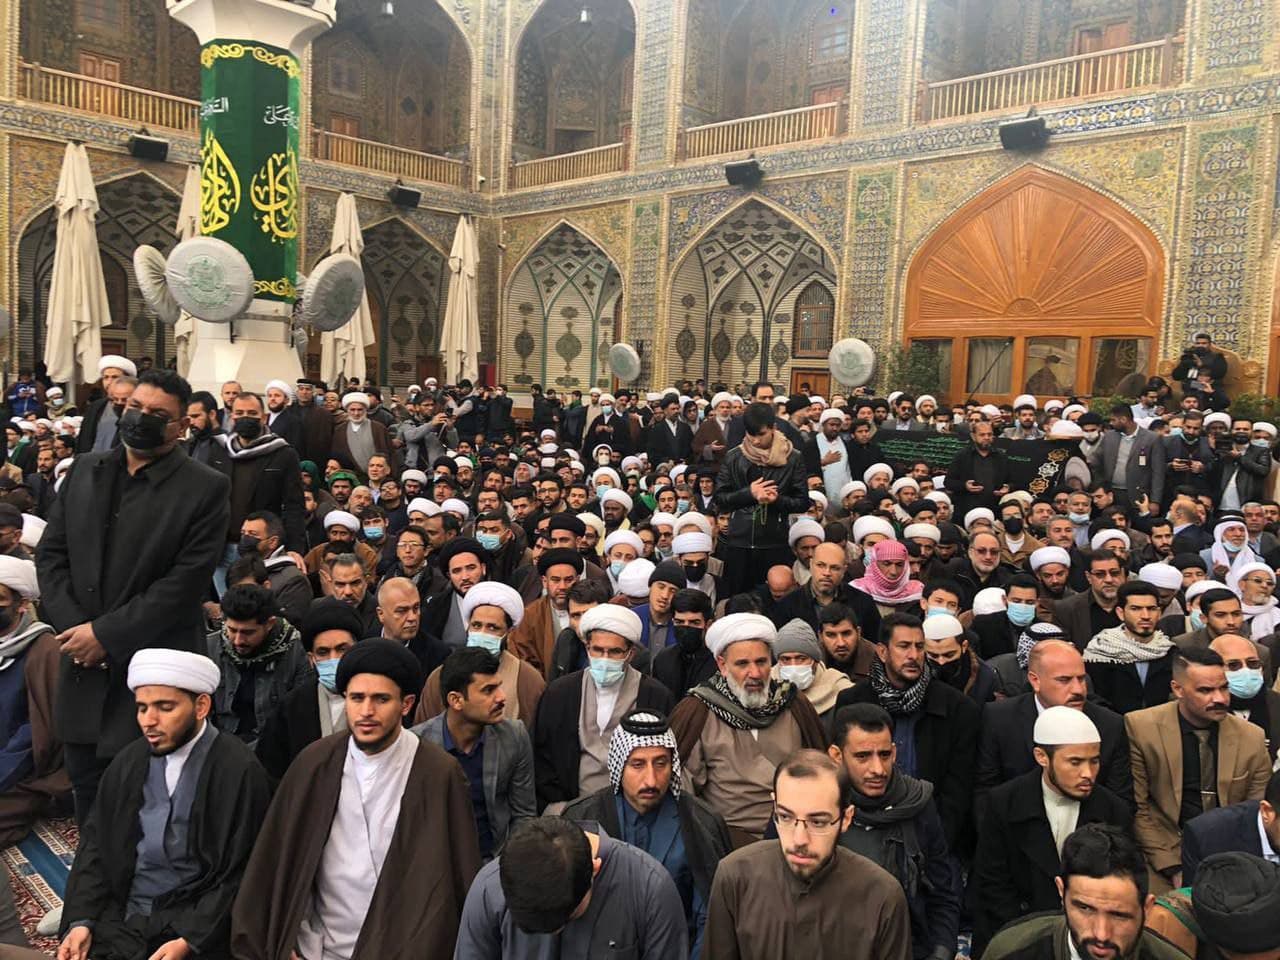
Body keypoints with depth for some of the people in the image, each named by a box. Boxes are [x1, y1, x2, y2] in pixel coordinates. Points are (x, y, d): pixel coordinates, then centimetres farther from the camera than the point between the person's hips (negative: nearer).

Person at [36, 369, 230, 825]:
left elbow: (185, 583, -14)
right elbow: (51, 553, 7)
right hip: (84, 667, 5)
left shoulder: (206, 489, -9)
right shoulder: (84, 470, 8)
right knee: (86, 787, 18)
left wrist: (106, 634, -14)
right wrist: (71, 626, -6)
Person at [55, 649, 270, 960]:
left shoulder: (239, 771, -12)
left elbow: (241, 873, -10)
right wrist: (80, 919, -3)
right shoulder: (128, 762, 6)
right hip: (121, 919, 5)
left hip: (196, 925, -5)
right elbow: (96, 842, 9)